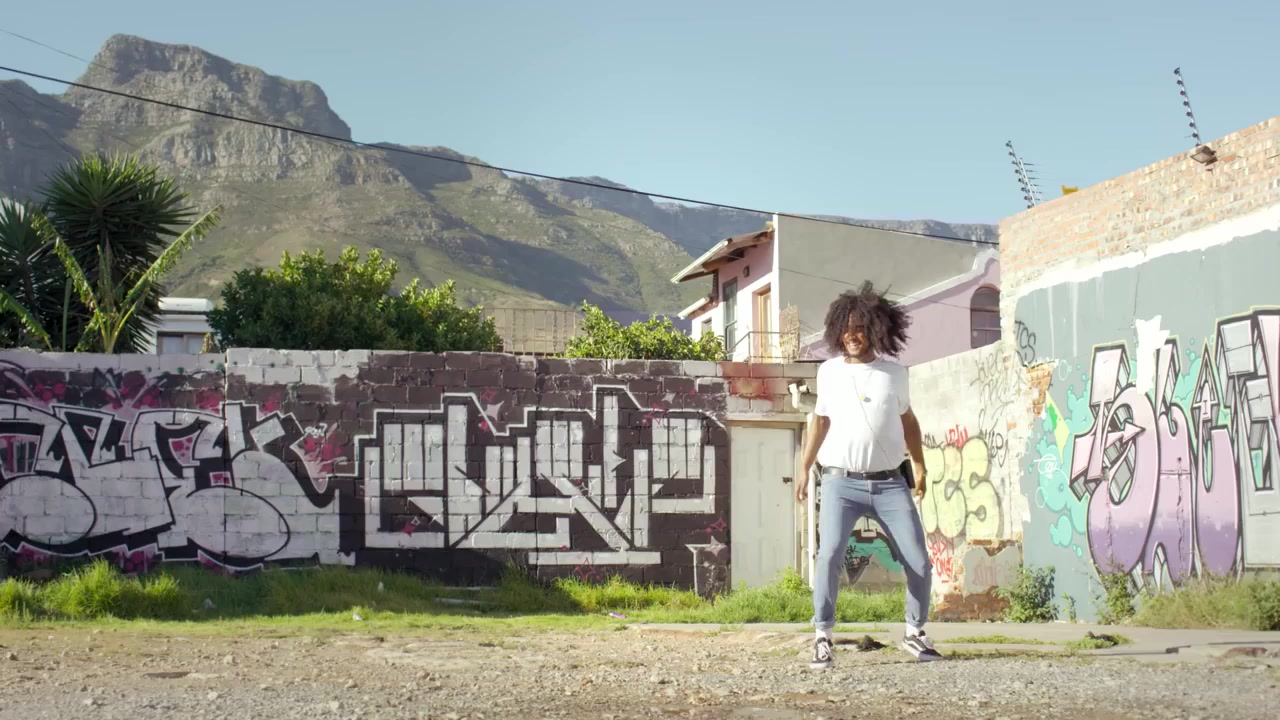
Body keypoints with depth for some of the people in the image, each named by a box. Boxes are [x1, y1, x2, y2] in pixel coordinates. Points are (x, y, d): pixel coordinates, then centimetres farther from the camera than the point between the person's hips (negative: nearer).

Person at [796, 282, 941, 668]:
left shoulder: (894, 372, 6)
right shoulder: (829, 371, 6)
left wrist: (918, 464, 11)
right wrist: (804, 470, 14)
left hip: (890, 483, 1)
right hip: (841, 482, -1)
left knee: (919, 562, -1)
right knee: (829, 555, -20)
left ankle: (915, 633, 19)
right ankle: (822, 638, -11)